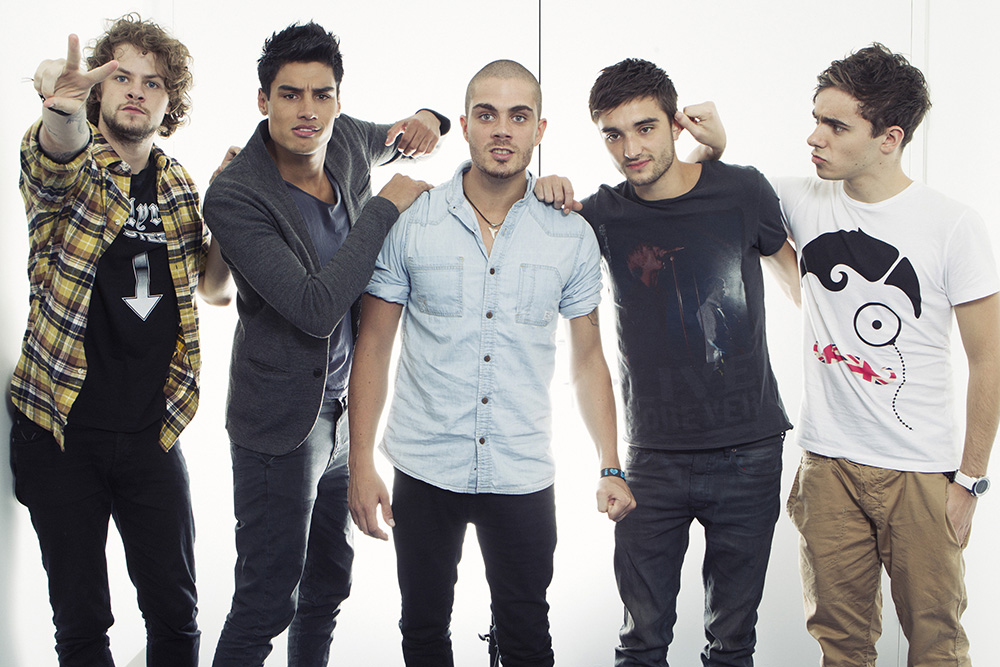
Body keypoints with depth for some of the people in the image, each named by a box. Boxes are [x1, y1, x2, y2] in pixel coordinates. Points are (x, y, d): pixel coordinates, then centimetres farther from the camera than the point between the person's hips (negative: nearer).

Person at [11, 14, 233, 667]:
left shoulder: (179, 186, 9)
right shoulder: (64, 165, -4)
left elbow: (217, 288, 16)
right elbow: (55, 155, -30)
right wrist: (62, 107, -54)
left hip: (151, 432, 3)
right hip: (62, 430, -3)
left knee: (175, 612, 6)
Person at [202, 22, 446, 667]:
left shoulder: (348, 141, -3)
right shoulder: (233, 196, -22)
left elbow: (394, 140, 23)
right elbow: (317, 308, -28)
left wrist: (424, 122, -2)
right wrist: (386, 205, -22)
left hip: (346, 408, 7)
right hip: (283, 424, -7)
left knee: (330, 580, 21)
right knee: (267, 604, 0)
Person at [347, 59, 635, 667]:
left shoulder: (571, 236, -1)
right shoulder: (409, 223, -4)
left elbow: (588, 357, 6)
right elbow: (374, 347, 0)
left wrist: (611, 467, 1)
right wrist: (361, 465, -4)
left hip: (523, 476, 0)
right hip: (425, 472, 0)